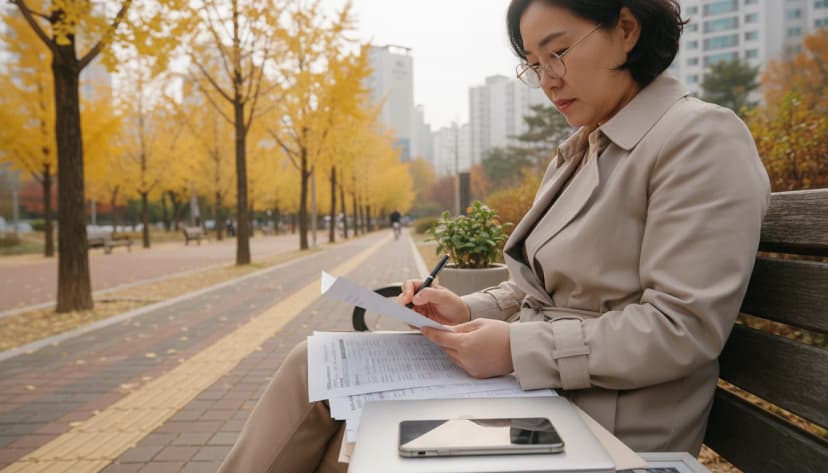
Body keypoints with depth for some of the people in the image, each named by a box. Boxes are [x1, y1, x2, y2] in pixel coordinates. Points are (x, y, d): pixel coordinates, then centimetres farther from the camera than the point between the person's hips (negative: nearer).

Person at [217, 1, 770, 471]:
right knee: (315, 366, -2)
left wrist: (519, 347, -22)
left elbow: (683, 329, -19)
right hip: (526, 380, 8)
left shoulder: (702, 137, -11)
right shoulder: (577, 154, 14)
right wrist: (469, 310, -1)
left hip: (597, 422, -8)